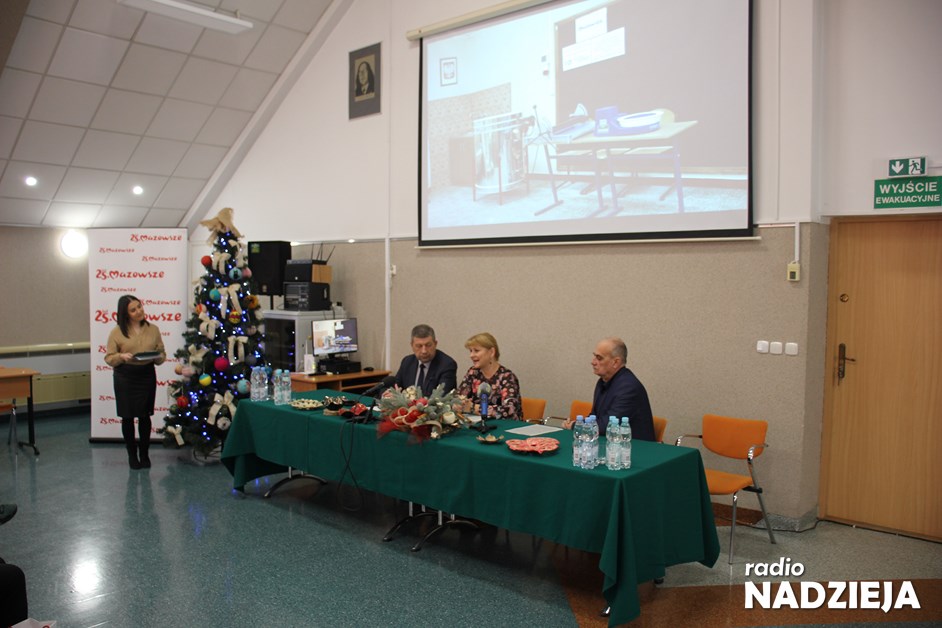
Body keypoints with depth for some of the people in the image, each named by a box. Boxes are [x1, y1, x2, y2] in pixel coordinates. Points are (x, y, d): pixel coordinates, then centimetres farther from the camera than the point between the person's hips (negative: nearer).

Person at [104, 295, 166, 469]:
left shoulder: (153, 329, 4)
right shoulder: (117, 332, -2)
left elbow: (162, 355, 6)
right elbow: (109, 358, -1)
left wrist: (157, 357, -16)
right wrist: (122, 357, -20)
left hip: (147, 376, 1)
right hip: (124, 378, -1)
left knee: (144, 416, 6)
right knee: (128, 417, 6)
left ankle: (144, 454, 20)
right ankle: (132, 454, 21)